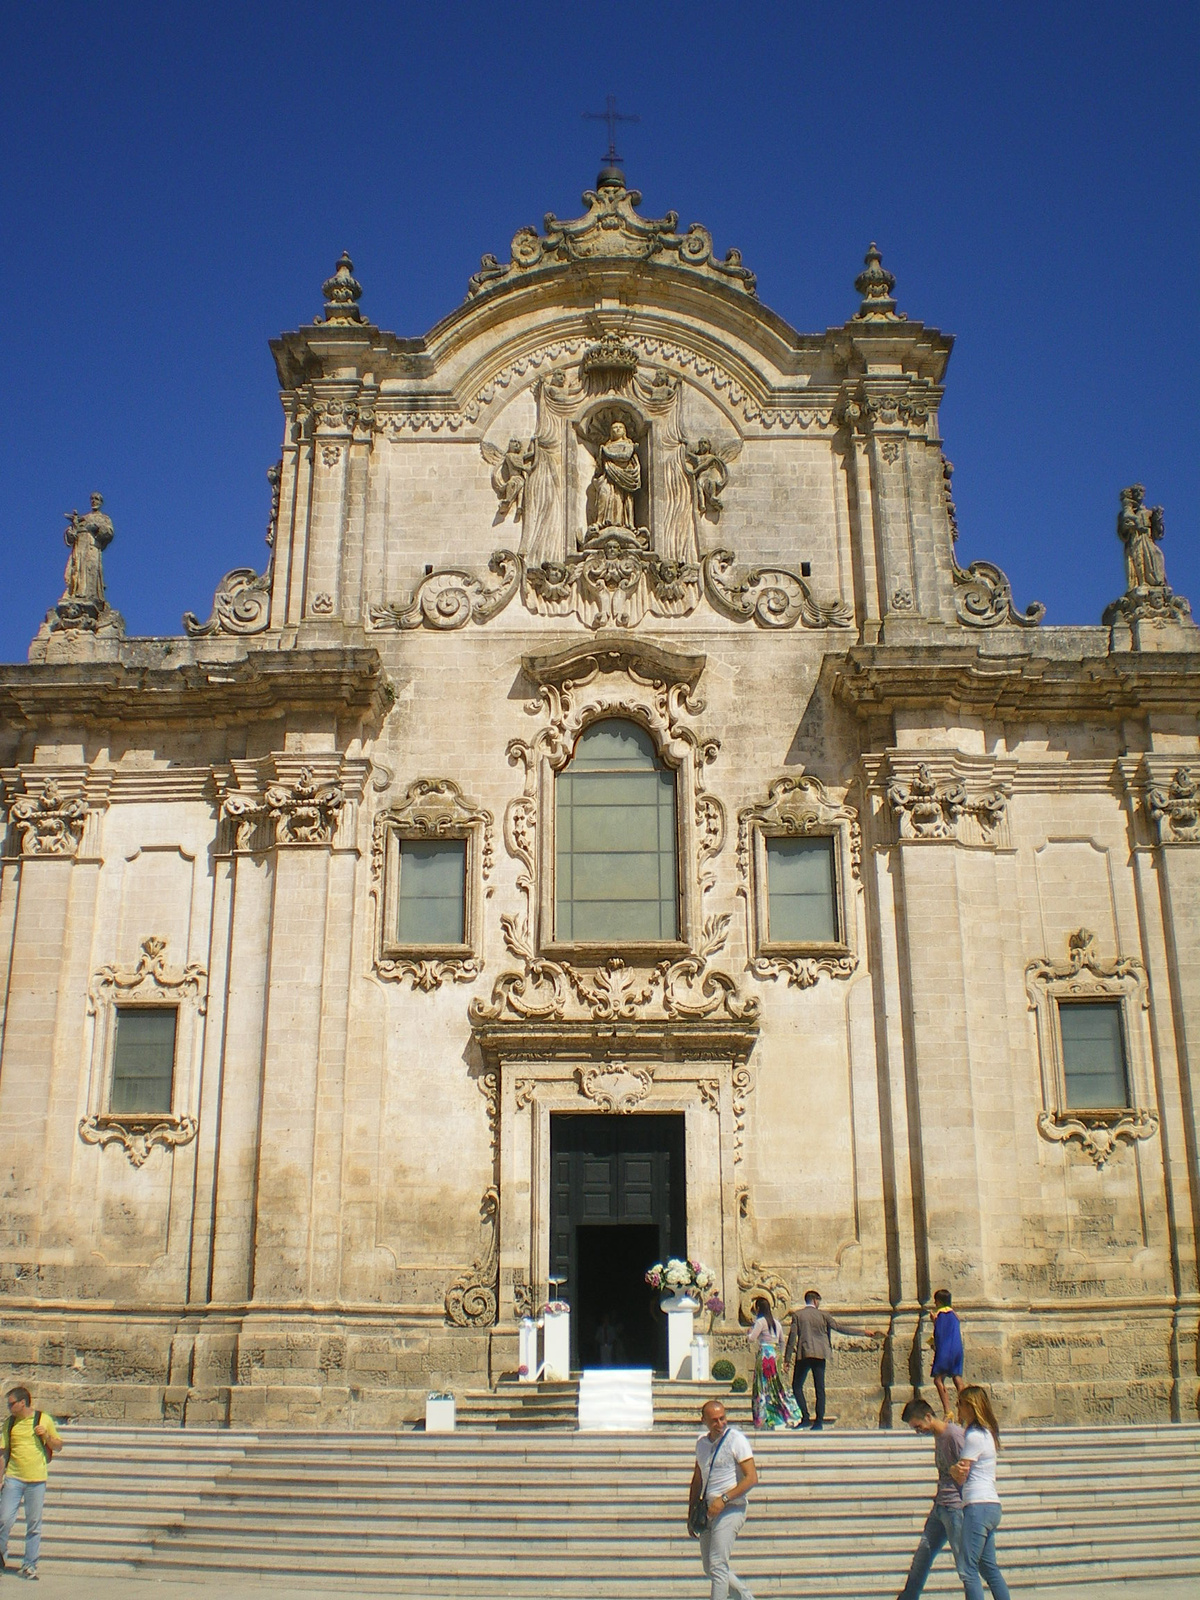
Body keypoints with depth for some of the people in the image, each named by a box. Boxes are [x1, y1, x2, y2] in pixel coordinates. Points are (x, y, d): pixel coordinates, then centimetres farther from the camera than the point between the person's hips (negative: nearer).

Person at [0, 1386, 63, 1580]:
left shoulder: (44, 1420, 2)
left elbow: (58, 1447, 9)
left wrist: (46, 1436, -10)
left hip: (36, 1480, -1)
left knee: (34, 1525, 2)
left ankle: (29, 1565, 12)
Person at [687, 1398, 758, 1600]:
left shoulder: (736, 1439, -10)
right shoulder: (702, 1442, 9)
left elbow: (752, 1477, -16)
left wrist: (723, 1499, -21)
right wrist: (691, 1513, 15)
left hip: (730, 1509, -7)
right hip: (709, 1510, 7)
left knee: (717, 1565, -11)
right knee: (709, 1569, 12)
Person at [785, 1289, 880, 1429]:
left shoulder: (797, 1314, 3)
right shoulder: (823, 1315, 4)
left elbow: (792, 1336, -1)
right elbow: (840, 1328, 3)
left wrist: (787, 1359, 2)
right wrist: (863, 1332, 11)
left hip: (803, 1355, -1)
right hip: (820, 1355, 1)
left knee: (797, 1386, 7)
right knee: (819, 1389, 5)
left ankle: (805, 1417, -7)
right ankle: (819, 1422, 0)